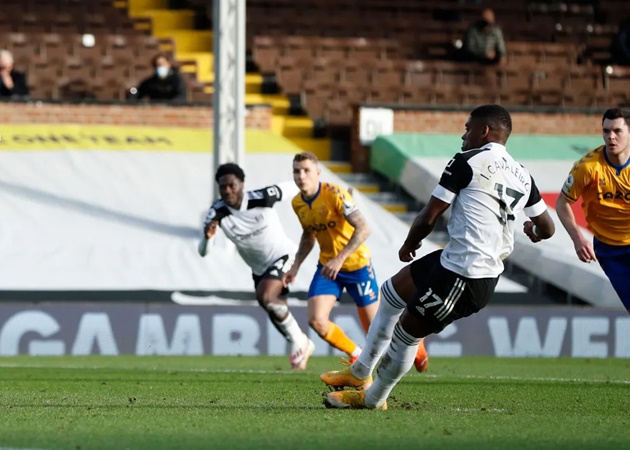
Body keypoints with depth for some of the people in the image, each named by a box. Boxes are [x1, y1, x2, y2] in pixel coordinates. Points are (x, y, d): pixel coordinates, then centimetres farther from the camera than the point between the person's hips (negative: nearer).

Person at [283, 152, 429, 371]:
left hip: (356, 264, -5)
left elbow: (363, 229, -29)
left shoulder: (334, 194, -23)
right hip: (327, 266, 5)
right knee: (316, 320, -15)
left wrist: (340, 258, -37)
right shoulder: (297, 204, -1)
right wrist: (296, 265, 9)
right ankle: (357, 356, 8)